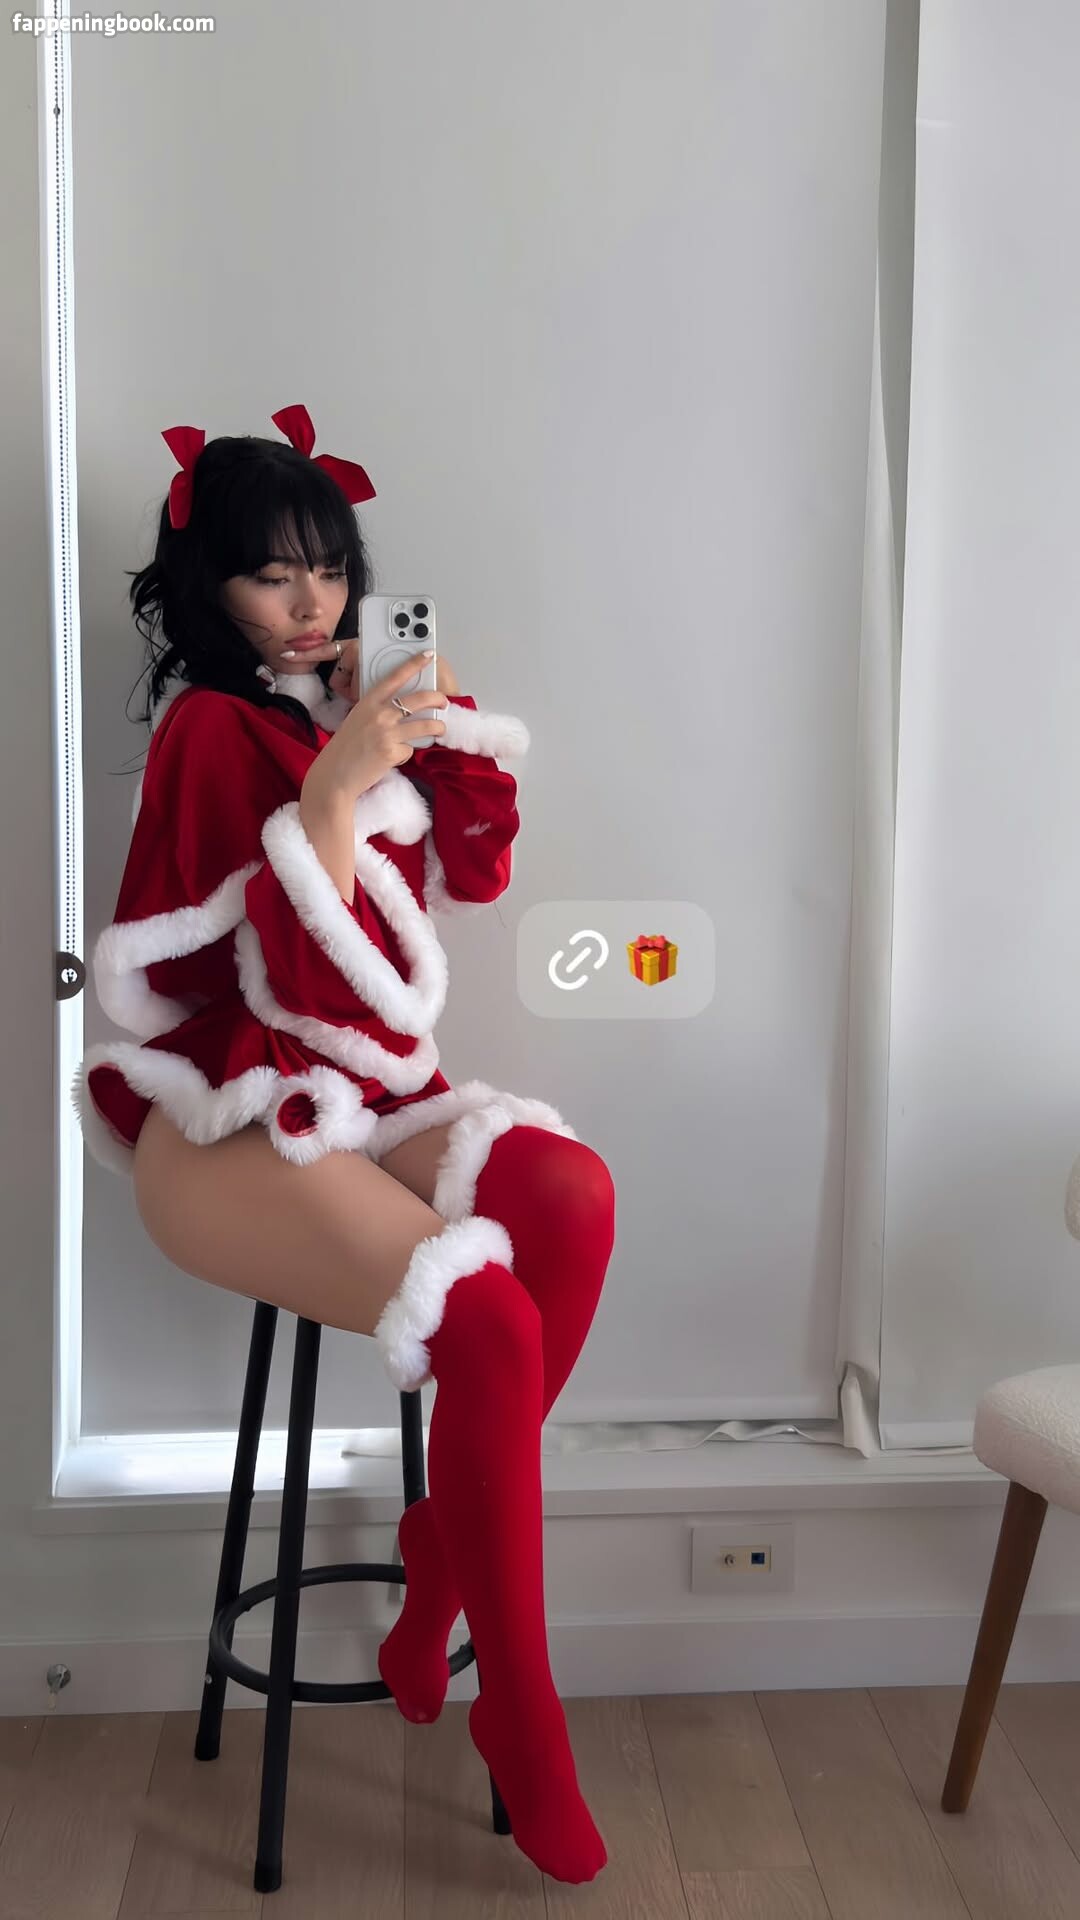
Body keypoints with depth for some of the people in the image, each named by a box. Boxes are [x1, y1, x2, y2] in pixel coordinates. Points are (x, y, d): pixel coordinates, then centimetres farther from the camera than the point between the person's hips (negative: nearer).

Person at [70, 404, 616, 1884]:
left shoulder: (343, 707, 13)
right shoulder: (209, 730, -7)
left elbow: (474, 874, 11)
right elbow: (278, 970, -15)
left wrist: (447, 731, -2)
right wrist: (333, 790, -25)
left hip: (363, 1091, 6)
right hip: (232, 1123, -6)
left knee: (573, 1200, -24)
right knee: (493, 1323, -27)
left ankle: (444, 1553, -5)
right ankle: (520, 1716, -7)